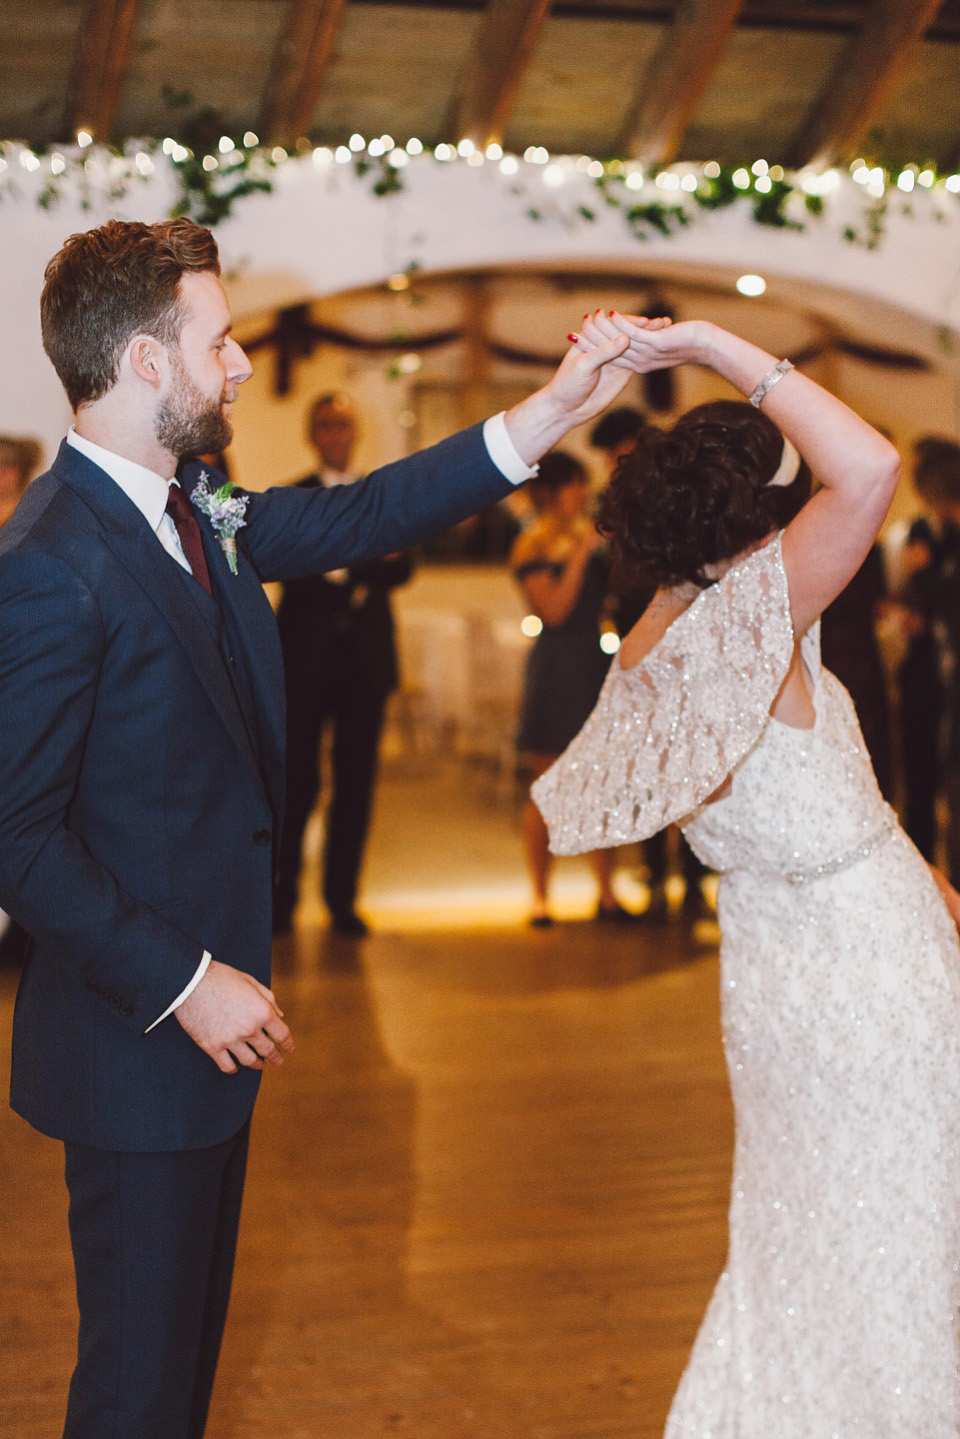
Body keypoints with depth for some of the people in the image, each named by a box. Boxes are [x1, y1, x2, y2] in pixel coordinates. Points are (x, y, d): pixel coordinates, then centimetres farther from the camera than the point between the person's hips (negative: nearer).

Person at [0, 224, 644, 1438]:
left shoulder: (195, 509, 3)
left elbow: (352, 519, 11)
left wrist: (551, 414, 5)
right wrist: (184, 983, -21)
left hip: (208, 1017, 9)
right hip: (137, 1033, -9)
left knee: (190, 1328, 24)